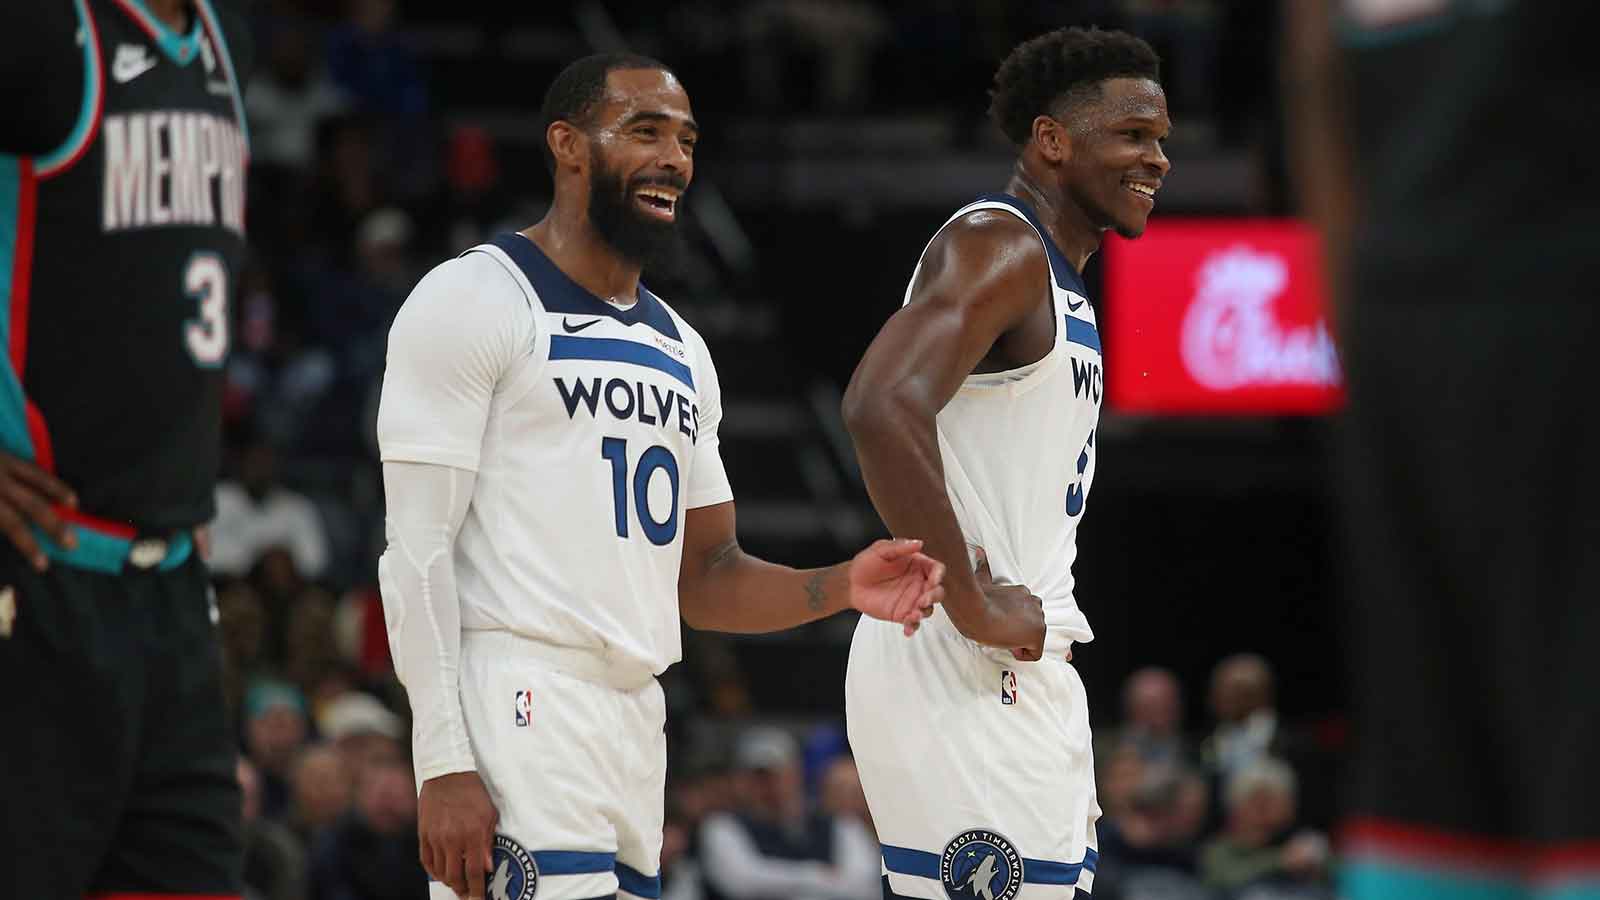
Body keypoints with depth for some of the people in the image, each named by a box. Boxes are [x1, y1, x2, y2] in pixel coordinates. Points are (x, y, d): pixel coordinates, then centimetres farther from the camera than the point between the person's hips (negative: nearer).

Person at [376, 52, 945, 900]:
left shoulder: (680, 347, 22)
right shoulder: (475, 300, -3)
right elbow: (418, 551, -10)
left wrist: (839, 587, 4)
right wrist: (445, 767, -19)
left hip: (638, 726, 8)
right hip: (518, 706, -8)